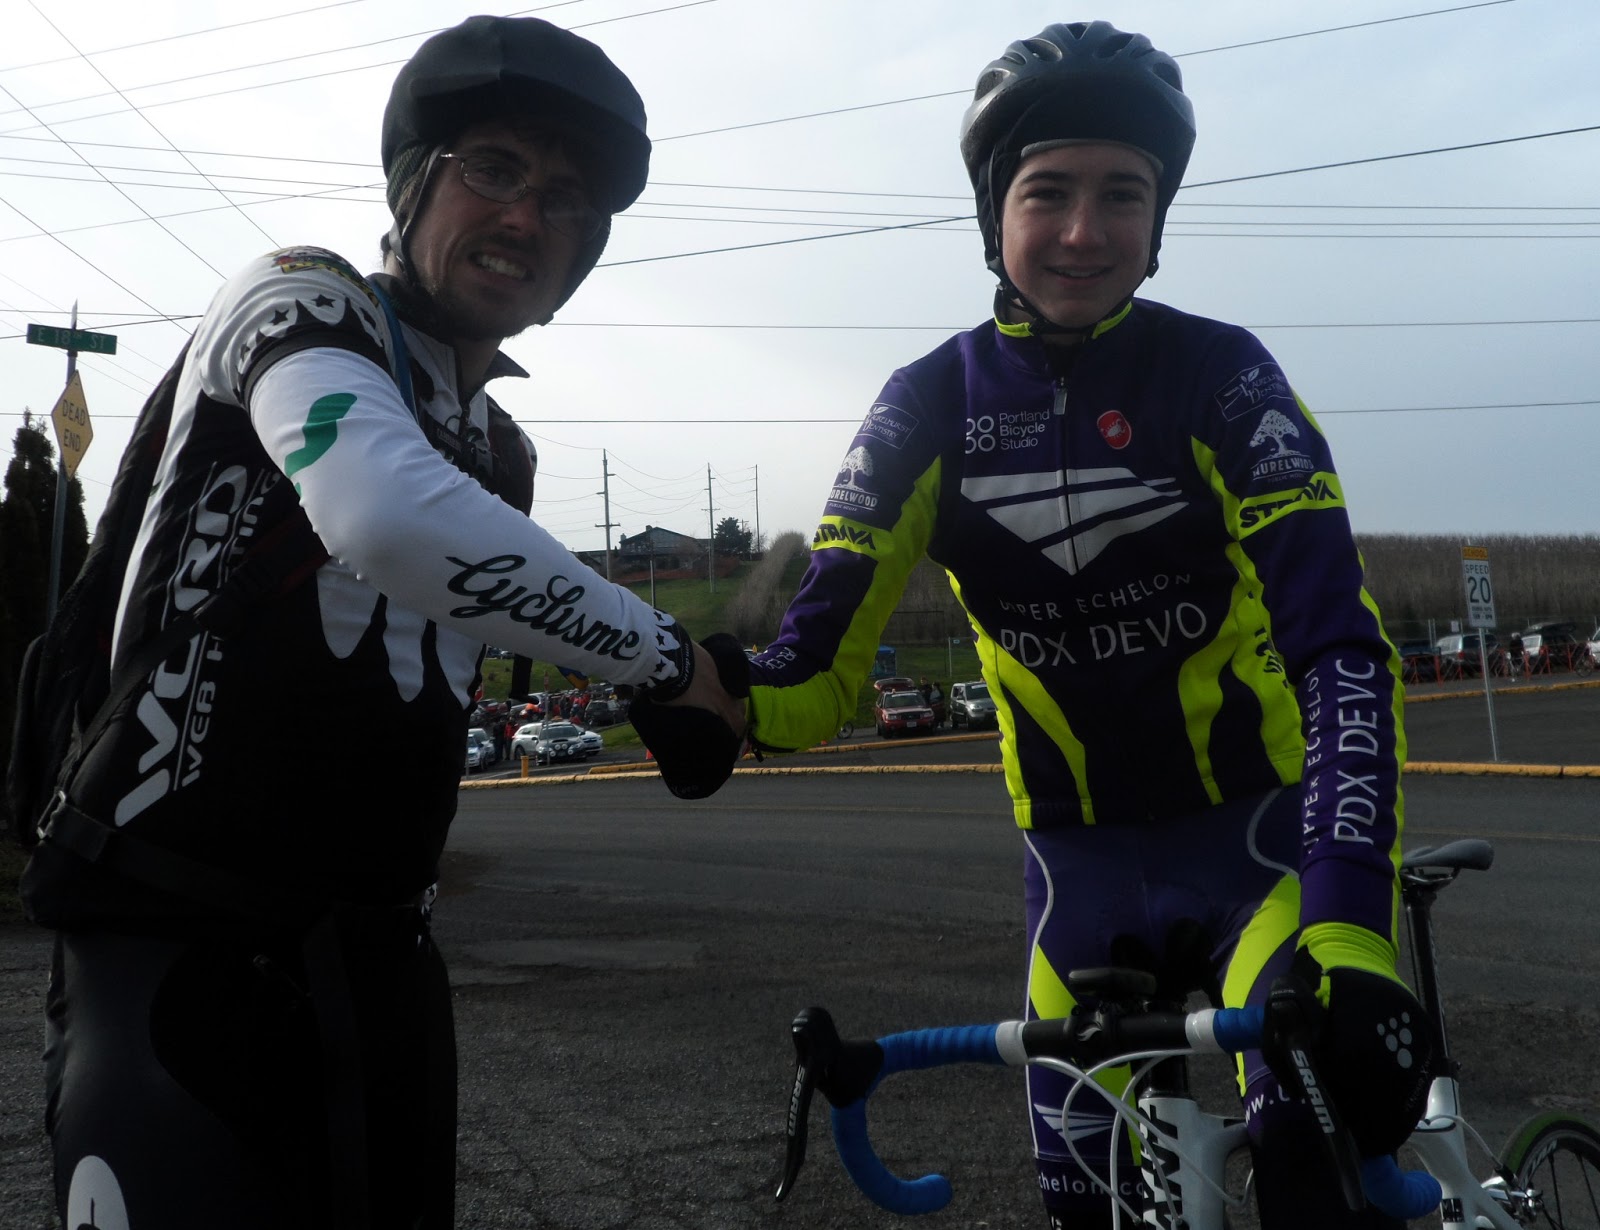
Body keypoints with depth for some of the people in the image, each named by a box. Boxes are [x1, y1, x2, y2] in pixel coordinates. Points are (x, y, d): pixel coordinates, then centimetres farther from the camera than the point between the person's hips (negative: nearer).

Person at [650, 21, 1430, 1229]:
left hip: (1255, 821, -2)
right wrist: (727, 701, -34)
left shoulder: (1217, 373, -13)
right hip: (1080, 855, 3)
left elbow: (1341, 641, -22)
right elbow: (823, 651, -9)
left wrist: (1353, 927, -35)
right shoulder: (933, 403, -6)